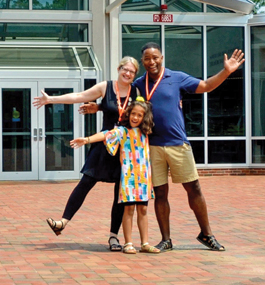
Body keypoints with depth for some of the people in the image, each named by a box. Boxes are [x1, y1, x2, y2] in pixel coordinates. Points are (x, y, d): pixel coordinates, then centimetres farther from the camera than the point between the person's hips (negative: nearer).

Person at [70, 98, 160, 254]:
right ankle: (128, 244, 1)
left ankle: (145, 243, 12)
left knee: (143, 209, 8)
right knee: (129, 208, -5)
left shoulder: (145, 132, 11)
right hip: (128, 175, -5)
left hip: (144, 176, 5)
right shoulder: (122, 131, -3)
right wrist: (87, 139, -30)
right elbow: (106, 135, -19)